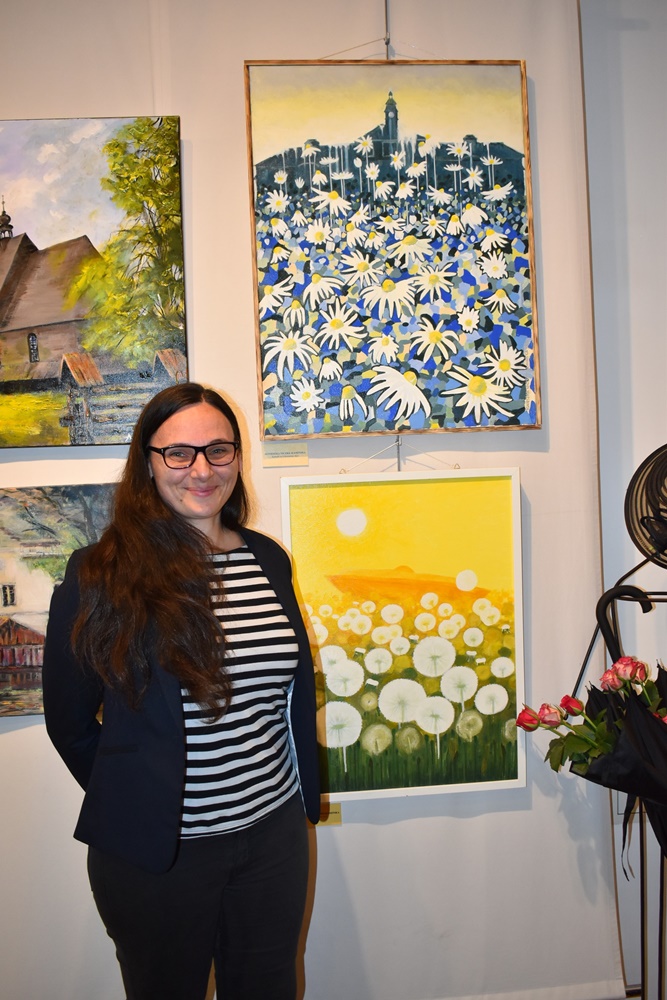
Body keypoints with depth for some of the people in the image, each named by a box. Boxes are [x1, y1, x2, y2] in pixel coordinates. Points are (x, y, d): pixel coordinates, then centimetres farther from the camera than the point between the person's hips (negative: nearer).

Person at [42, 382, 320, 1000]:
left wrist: (304, 789, 10)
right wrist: (128, 804, 0)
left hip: (275, 836, 4)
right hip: (155, 855, -3)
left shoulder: (270, 560, 0)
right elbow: (69, 722, -6)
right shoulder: (101, 575, -14)